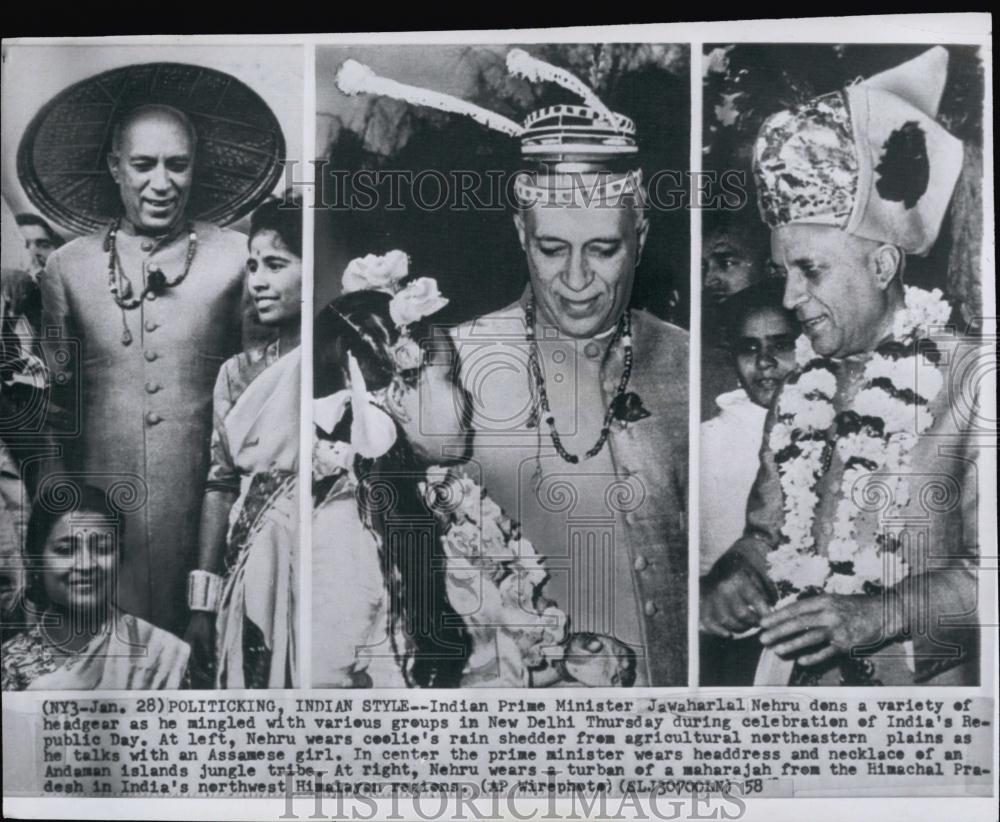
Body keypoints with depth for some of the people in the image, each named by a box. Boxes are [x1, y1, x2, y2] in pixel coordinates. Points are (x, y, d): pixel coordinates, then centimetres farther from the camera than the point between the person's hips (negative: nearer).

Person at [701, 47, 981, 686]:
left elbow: (985, 568, -10)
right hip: (795, 678, 4)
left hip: (918, 683, -4)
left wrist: (880, 615, -20)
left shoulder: (965, 380, -7)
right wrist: (733, 577, -1)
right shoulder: (800, 389, 11)